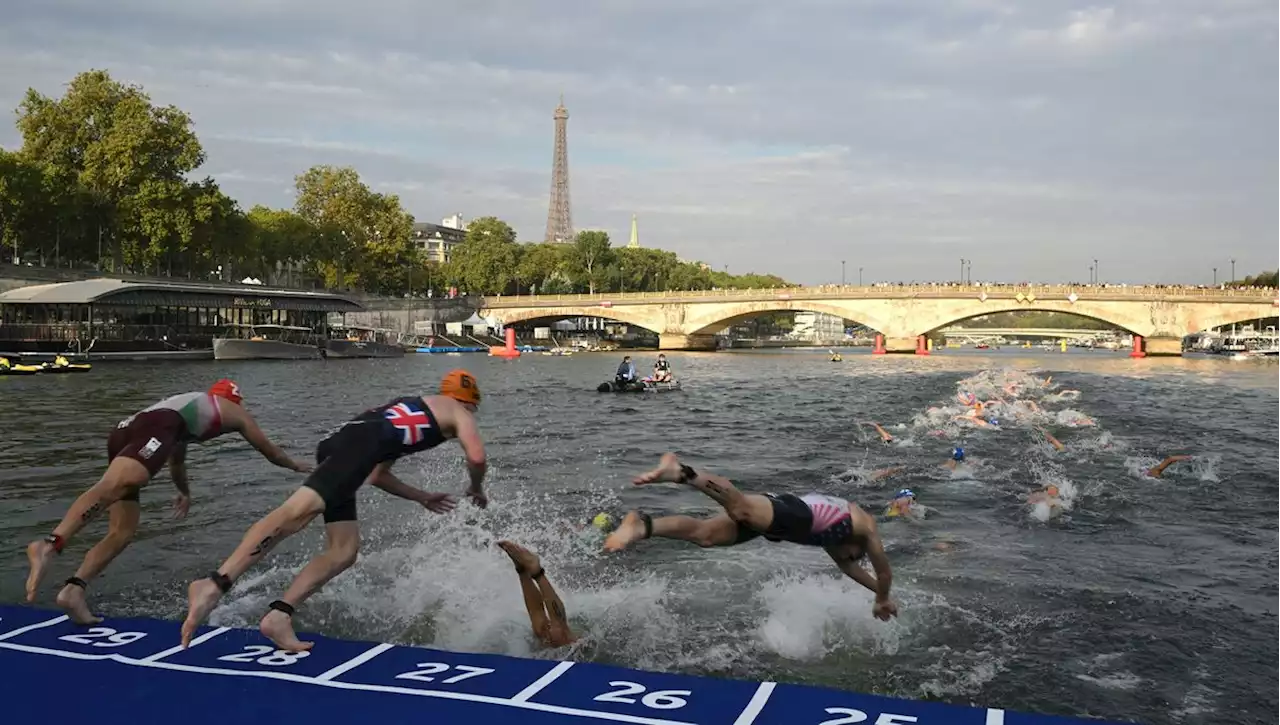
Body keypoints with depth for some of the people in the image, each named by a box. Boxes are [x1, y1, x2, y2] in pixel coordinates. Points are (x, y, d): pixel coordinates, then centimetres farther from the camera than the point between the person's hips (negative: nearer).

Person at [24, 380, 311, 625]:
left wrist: (184, 491, 77)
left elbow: (176, 459, 60)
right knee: (112, 486, -31)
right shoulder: (236, 412, 30)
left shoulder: (189, 403, 45)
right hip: (155, 428, -7)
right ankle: (49, 544, -54)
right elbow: (269, 450, 43)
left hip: (123, 431, 7)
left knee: (122, 532, 5)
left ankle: (73, 590, -12)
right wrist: (296, 465, 62)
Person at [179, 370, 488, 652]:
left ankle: (278, 615, -7)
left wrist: (422, 497, 50)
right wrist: (477, 489, 24)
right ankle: (215, 584, -39)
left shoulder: (410, 409, 42)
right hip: (360, 442, -9)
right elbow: (477, 457, 2)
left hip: (338, 445, 9)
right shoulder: (458, 412, 21)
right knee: (298, 511, -25)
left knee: (343, 552, 5)